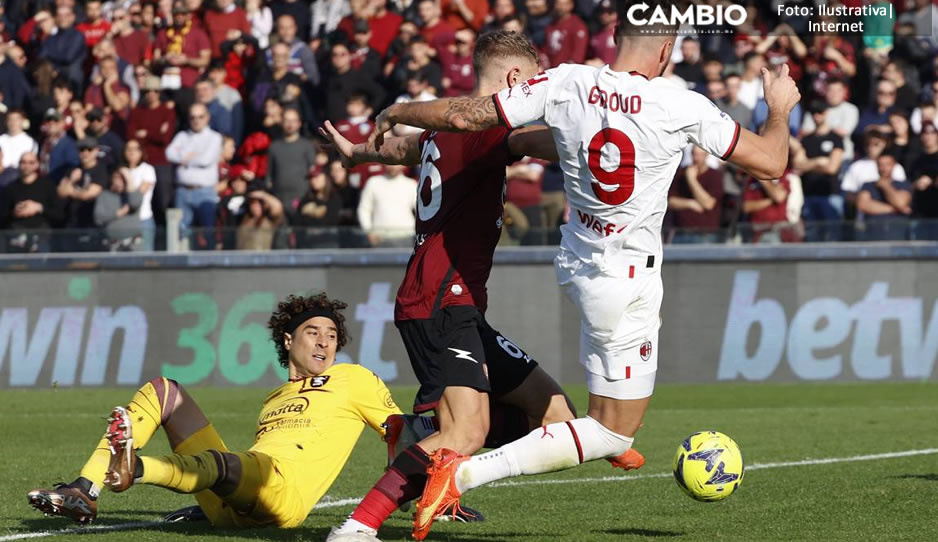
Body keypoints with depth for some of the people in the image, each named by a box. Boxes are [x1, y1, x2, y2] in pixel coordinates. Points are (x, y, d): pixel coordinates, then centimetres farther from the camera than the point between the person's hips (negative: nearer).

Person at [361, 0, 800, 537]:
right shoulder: (682, 107, -17)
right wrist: (781, 109, 12)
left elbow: (463, 114, -8)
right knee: (614, 432, 0)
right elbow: (770, 163, -8)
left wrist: (396, 113, 10)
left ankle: (612, 436, 46)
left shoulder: (567, 85, -9)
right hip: (627, 284, -6)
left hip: (578, 262, 6)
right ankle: (465, 471, -15)